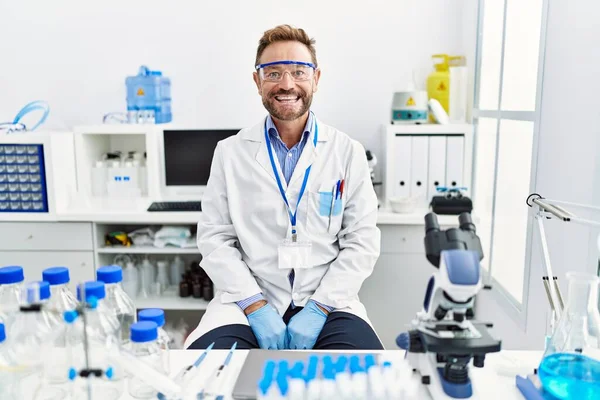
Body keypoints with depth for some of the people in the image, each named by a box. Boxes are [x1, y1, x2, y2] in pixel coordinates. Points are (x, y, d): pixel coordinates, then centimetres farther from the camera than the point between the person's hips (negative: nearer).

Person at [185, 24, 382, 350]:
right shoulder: (230, 153, 5)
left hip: (326, 301, 0)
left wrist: (318, 308, -11)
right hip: (249, 301, 0)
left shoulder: (348, 152, 3)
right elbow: (215, 238, 1)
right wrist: (255, 307, -11)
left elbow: (362, 241, 0)